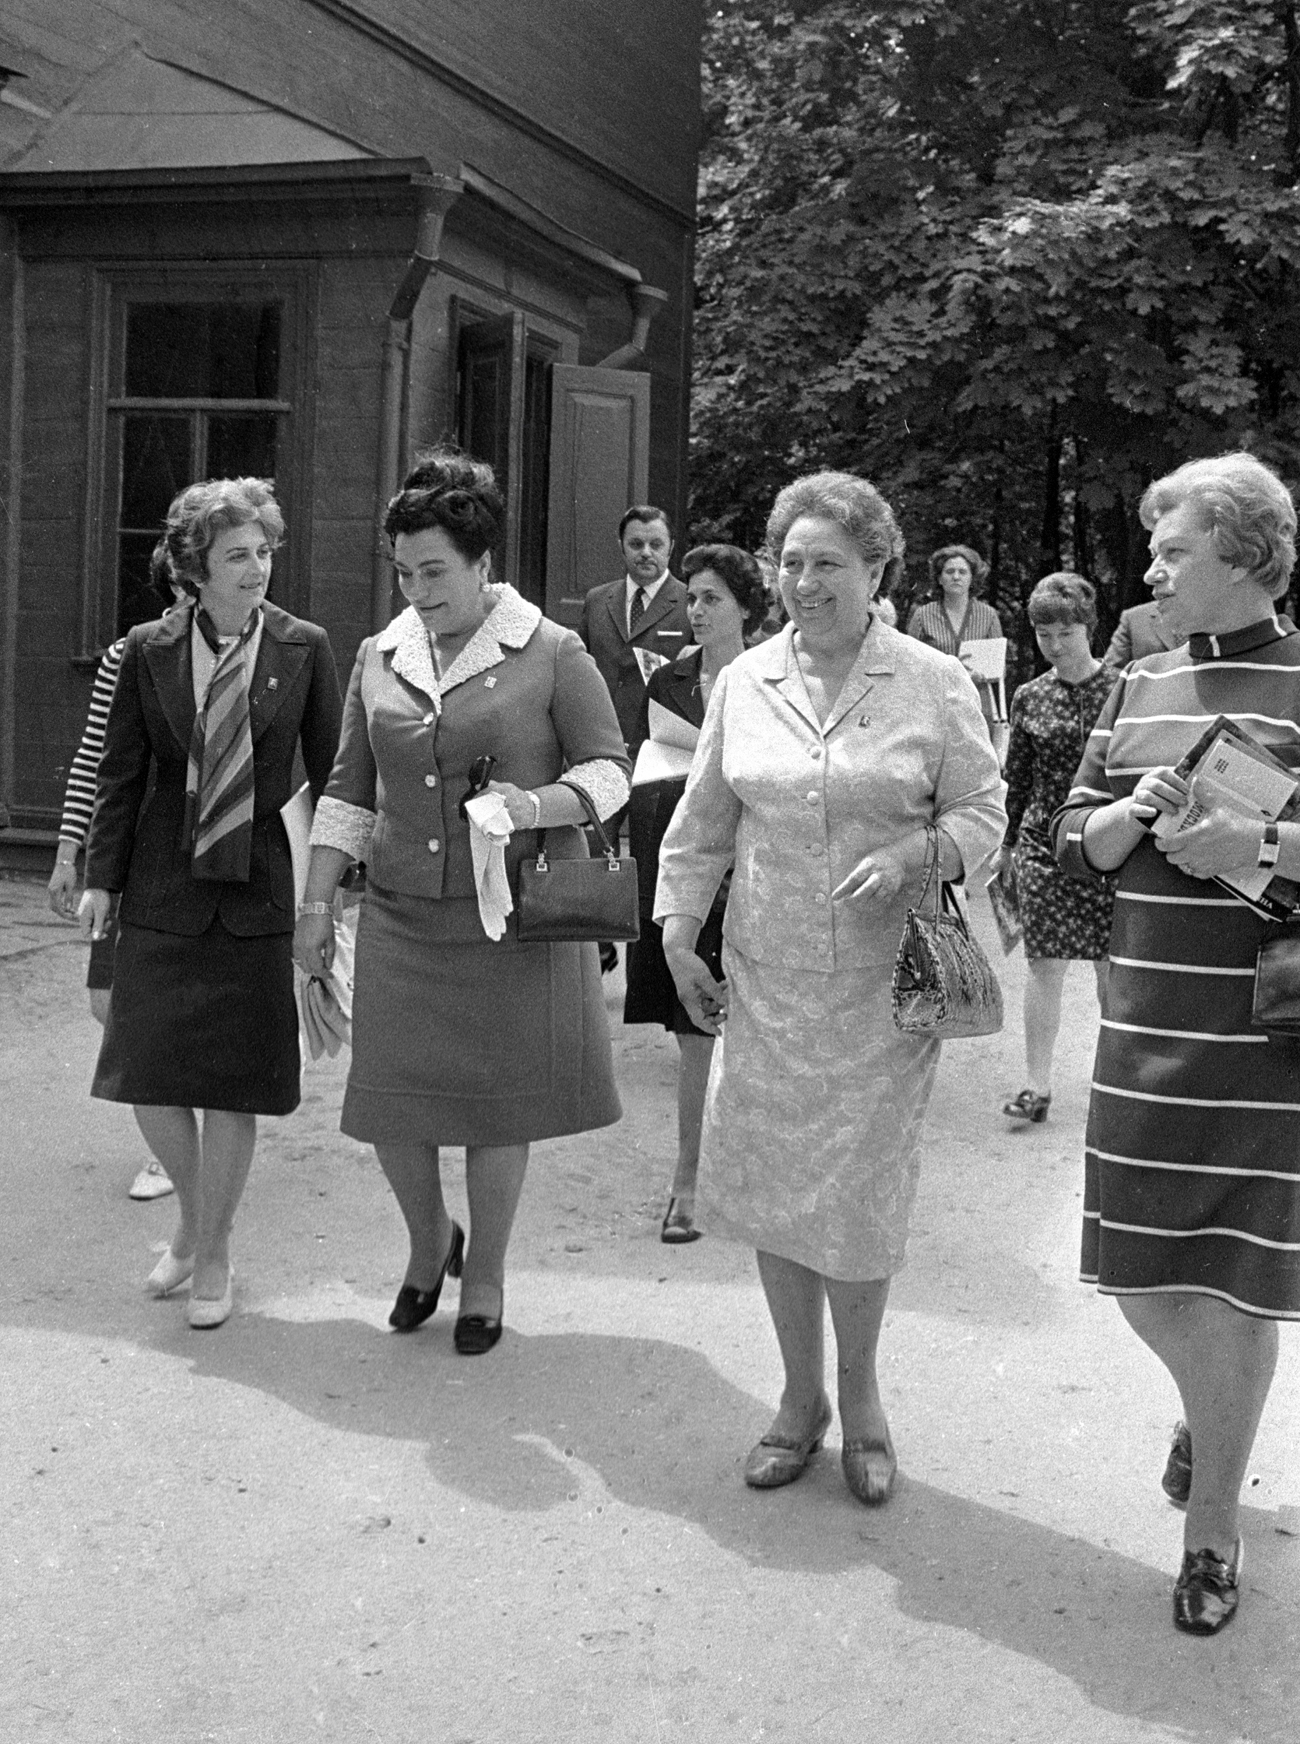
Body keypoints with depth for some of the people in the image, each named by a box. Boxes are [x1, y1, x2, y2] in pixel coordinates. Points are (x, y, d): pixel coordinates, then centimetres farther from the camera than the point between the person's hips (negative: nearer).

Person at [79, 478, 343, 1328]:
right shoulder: (150, 651, 1)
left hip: (259, 890, -1)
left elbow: (331, 772, 3)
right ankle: (196, 1219, 30)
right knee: (148, 1075, 2)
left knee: (235, 1084, 4)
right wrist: (102, 876, 3)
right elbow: (122, 773, 6)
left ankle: (211, 1256, 23)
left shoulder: (305, 650, -2)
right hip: (164, 888, 1)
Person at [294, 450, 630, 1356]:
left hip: (513, 917, -3)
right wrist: (318, 905, 7)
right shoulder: (380, 657, 8)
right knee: (389, 1102, 3)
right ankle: (429, 1241, 32)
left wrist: (540, 805, -20)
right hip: (402, 917, 4)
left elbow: (610, 767, -1)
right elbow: (350, 790, 12)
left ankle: (485, 1274, 26)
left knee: (499, 1104, 5)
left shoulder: (552, 653, -5)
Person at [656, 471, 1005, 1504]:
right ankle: (801, 1398, 26)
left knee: (860, 1197, 2)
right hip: (766, 981, 3)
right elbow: (702, 824, 11)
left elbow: (982, 813, 0)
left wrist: (913, 852, -19)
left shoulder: (934, 684, -4)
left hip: (884, 985, -3)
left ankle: (860, 1395, 27)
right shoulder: (745, 682, 5)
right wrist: (679, 938, 7)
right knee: (772, 1189, 7)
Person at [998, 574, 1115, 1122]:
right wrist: (1007, 843, 12)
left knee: (1112, 965, 7)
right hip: (1044, 845, 1)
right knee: (1044, 965, 2)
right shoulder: (1030, 698, 3)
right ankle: (1038, 1085, 9)